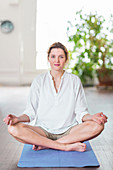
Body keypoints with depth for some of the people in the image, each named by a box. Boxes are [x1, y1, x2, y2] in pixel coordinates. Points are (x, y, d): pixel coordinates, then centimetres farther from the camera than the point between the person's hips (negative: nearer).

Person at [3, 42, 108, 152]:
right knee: (13, 128, -27)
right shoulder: (39, 81, 6)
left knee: (97, 126, -27)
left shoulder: (75, 81, 6)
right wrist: (18, 118, -17)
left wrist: (91, 117, -18)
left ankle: (45, 145, -22)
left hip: (68, 131, 1)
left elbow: (80, 113, 4)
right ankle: (66, 146, -24)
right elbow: (31, 112, 4)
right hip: (43, 130, 0)